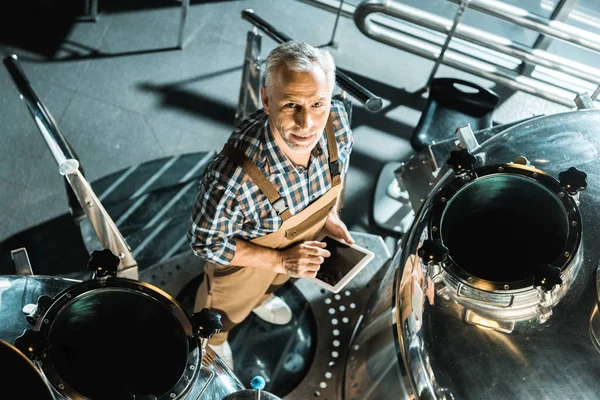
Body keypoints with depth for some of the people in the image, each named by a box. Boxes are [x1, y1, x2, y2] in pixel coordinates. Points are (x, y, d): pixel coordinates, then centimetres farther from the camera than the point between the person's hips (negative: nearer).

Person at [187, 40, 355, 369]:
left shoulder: (336, 122, -31)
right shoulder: (234, 178, -48)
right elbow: (206, 243, -28)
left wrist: (330, 214, -9)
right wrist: (279, 260, -31)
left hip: (299, 242, 5)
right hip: (243, 256, -4)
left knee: (277, 278, 39)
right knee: (227, 309, 30)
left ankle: (261, 297, 75)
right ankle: (213, 341, 66)